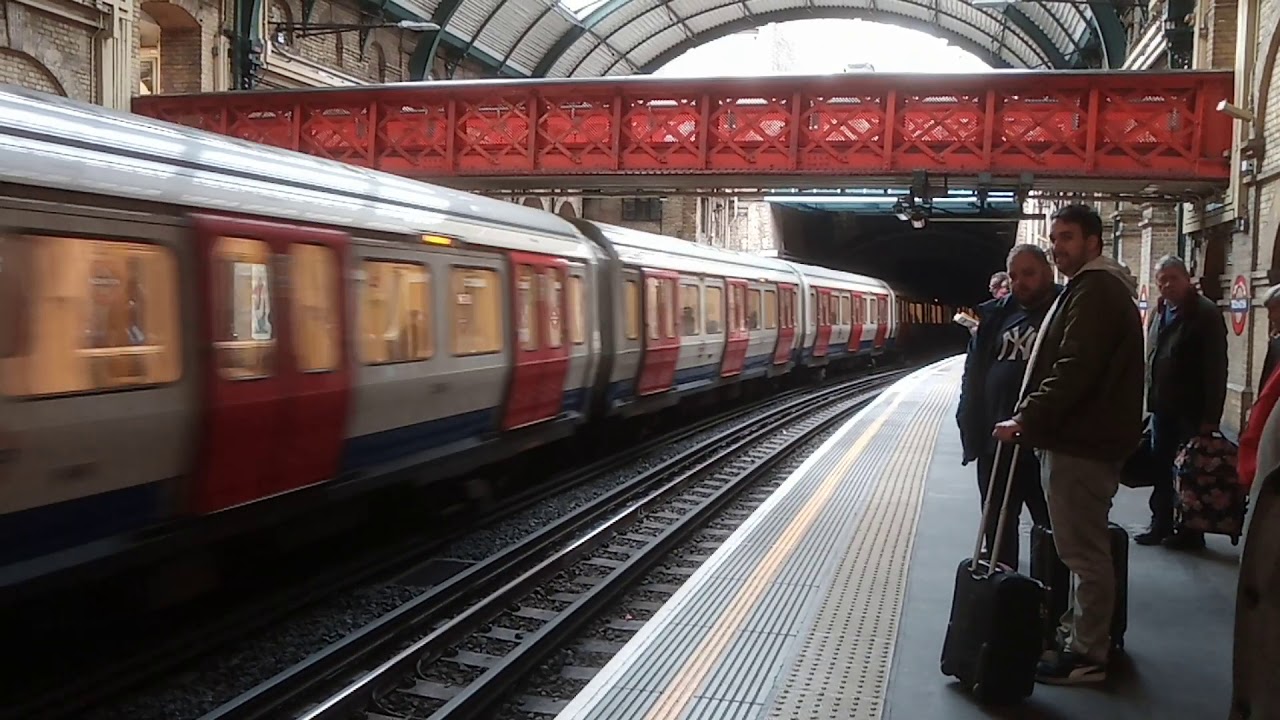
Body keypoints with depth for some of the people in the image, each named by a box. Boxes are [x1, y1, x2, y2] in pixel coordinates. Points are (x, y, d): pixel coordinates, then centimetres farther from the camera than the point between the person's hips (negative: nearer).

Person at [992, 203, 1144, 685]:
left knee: (1084, 550, -5)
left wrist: (1027, 419, -21)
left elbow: (1073, 370, -24)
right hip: (1081, 435, 11)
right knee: (1084, 546, 18)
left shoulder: (1095, 291, -15)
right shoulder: (1094, 288, 20)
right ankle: (1081, 632, 30)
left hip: (1082, 442, -11)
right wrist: (1033, 420, 18)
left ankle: (1087, 654, 2)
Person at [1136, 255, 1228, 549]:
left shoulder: (1206, 313, -9)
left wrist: (1211, 415, -19)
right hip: (1162, 407, 7)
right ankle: (1161, 524, 20)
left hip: (1191, 411, -7)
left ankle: (1191, 530, 9)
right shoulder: (1159, 312, 13)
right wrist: (1151, 399, 11)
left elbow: (1216, 368, -14)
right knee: (1161, 469, 11)